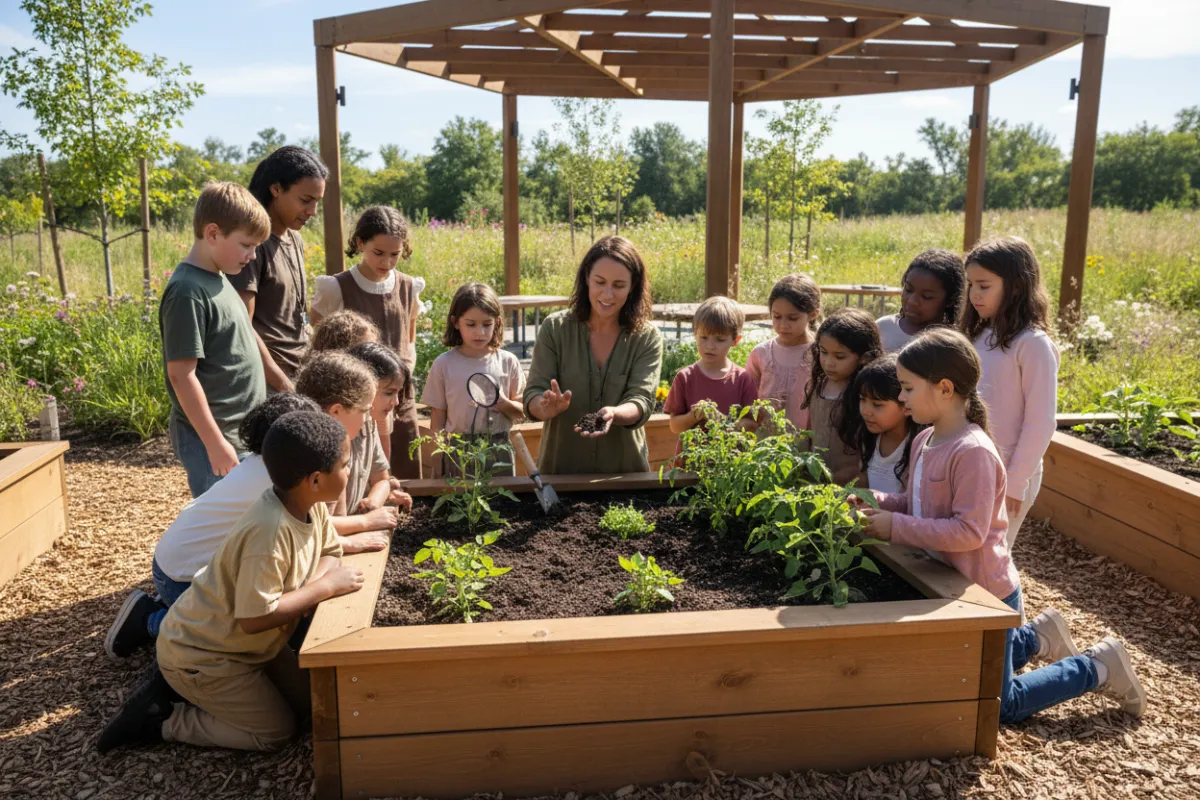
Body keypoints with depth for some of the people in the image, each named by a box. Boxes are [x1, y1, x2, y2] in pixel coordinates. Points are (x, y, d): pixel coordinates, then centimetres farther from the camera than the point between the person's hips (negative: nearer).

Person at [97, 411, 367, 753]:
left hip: (246, 644, 9)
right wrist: (326, 587, -28)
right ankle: (157, 719, 6)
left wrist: (316, 582, -18)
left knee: (308, 703, 11)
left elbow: (331, 551, 4)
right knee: (275, 732, -4)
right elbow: (255, 617, -36)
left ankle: (185, 687, 19)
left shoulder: (311, 506, -10)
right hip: (198, 653, -9)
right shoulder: (269, 532, -36)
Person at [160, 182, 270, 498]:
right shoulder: (188, 291, -18)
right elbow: (181, 374, -20)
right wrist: (215, 443, -19)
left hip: (240, 433, 9)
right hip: (212, 438, -9)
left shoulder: (218, 279, 10)